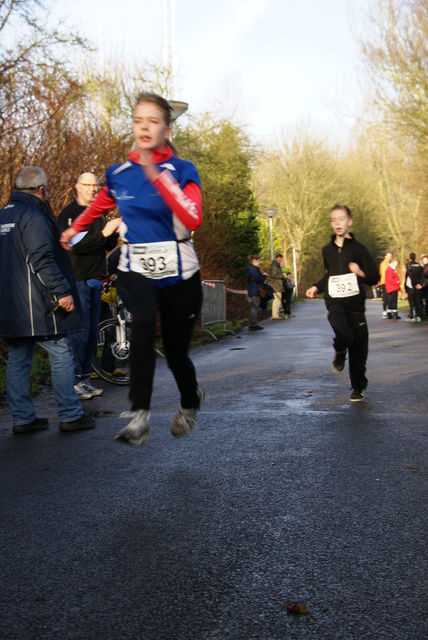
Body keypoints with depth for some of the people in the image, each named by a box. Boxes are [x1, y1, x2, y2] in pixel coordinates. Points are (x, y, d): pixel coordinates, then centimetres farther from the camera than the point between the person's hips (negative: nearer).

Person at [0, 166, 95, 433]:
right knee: (61, 356, 0)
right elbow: (42, 259, -21)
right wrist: (62, 291, -20)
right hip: (36, 304, -9)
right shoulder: (34, 216, -12)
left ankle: (23, 418, 15)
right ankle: (70, 416, 4)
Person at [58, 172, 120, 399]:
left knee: (92, 333, 9)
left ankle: (85, 379, 17)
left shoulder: (98, 215, 17)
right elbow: (74, 245, -18)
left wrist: (114, 232, -7)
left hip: (95, 280, 7)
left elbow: (108, 246, 13)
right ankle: (74, 381, -2)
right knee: (79, 332, -8)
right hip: (77, 280, -7)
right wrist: (102, 233, -26)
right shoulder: (68, 214, -5)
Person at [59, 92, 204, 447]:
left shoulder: (182, 171, -7)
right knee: (144, 322, -31)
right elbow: (99, 205, 27)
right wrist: (75, 228, 39)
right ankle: (140, 414, -28)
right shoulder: (119, 174, 4)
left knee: (176, 351, 6)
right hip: (136, 270, 2)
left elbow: (193, 220, -25)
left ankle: (191, 400, 40)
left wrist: (157, 176, -29)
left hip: (179, 274, -1)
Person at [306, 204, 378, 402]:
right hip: (335, 301, 1)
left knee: (358, 348, 2)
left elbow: (375, 277, -1)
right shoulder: (327, 250, 10)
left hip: (355, 303, -1)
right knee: (344, 333, -29)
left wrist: (360, 273, -20)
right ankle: (340, 354, 5)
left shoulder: (358, 248, -2)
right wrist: (317, 287, 17)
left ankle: (359, 388, 22)